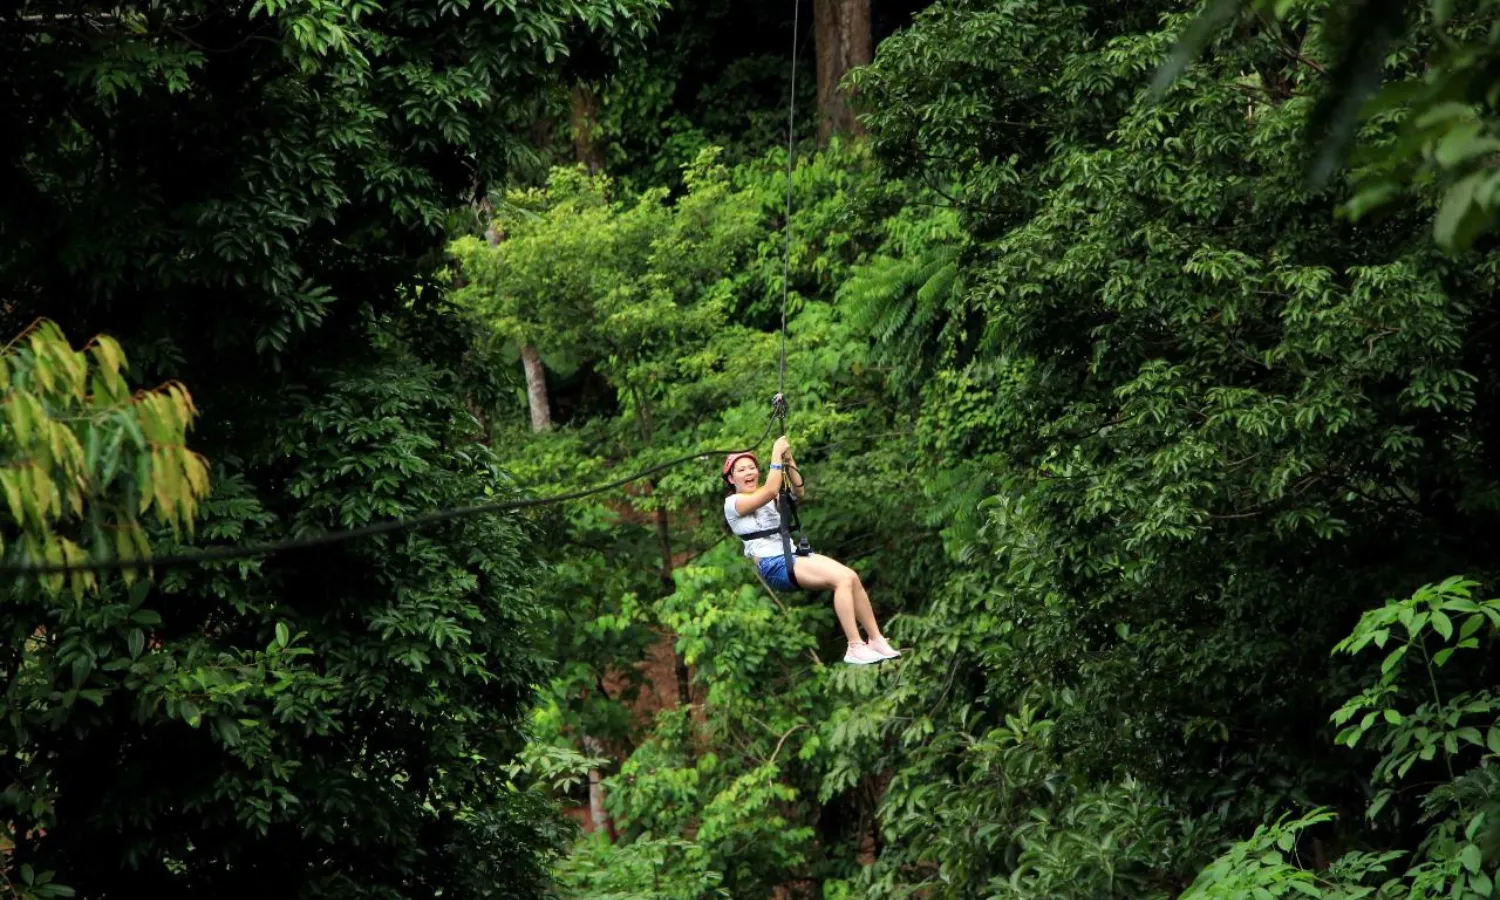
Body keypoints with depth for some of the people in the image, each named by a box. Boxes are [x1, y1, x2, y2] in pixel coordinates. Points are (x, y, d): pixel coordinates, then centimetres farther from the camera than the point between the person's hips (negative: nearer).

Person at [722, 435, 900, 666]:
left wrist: (788, 459, 0)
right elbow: (771, 491, -16)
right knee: (843, 579, -24)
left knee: (852, 577, -14)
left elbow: (797, 491, 10)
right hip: (773, 565, -8)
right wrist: (776, 454, -11)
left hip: (794, 555, 8)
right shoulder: (733, 503, 0)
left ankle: (876, 640, -10)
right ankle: (855, 648, -26)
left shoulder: (763, 497, 24)